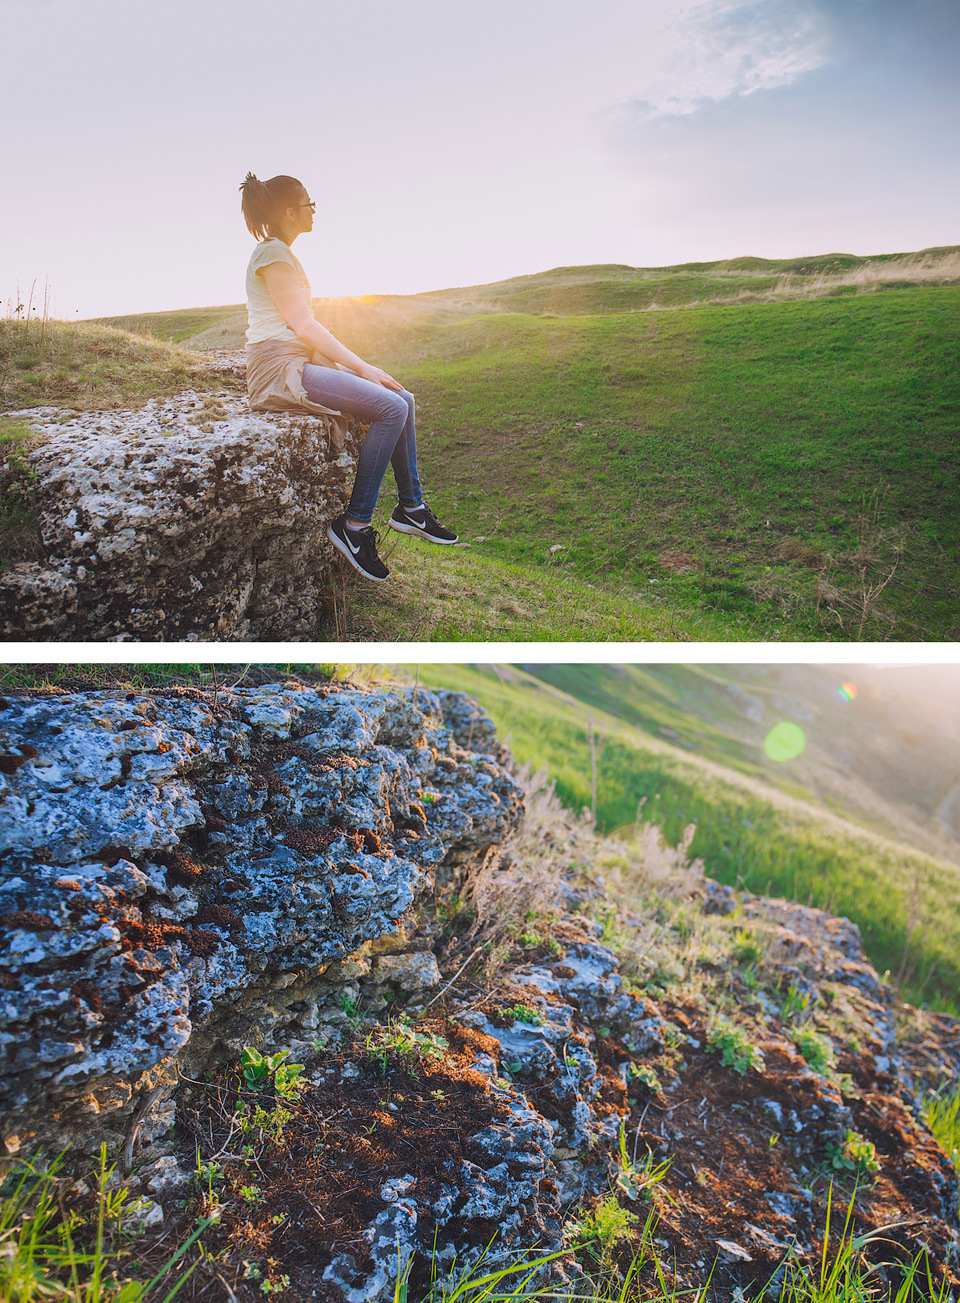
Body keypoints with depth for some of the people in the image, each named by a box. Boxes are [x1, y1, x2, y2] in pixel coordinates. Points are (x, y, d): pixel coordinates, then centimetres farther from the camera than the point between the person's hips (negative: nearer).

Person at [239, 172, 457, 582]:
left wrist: (350, 366, 10)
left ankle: (410, 507, 7)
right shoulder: (273, 253, -8)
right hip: (280, 368, -10)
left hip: (302, 362, 10)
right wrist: (362, 367, -13)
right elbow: (303, 324, -15)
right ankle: (354, 525, -20)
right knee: (391, 408, -23)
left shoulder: (280, 253, 23)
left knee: (403, 400, 2)